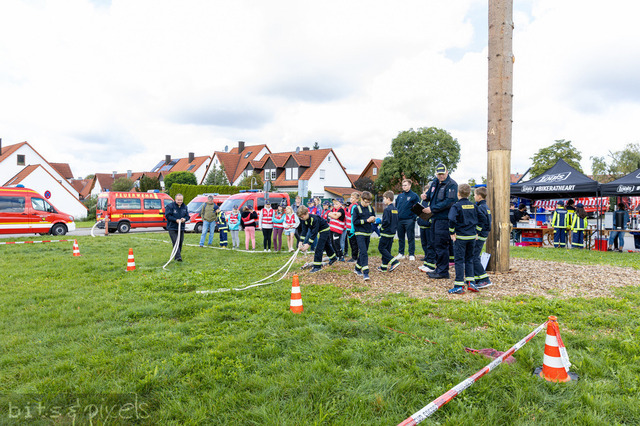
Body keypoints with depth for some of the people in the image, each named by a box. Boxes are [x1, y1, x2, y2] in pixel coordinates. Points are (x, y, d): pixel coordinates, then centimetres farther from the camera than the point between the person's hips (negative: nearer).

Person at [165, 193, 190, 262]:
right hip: (172, 228, -5)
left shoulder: (185, 207, 9)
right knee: (175, 242, -14)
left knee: (180, 242, 8)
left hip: (181, 228, 5)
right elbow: (167, 215, -11)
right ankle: (178, 257, -20)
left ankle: (177, 256, 22)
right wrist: (176, 220, -21)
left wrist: (184, 219, -12)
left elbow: (187, 216, 12)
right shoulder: (170, 206, -7)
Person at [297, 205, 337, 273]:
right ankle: (333, 257, 47)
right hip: (320, 231, 8)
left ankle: (317, 266, -10)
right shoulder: (304, 220, -13)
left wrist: (308, 244, -35)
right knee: (326, 245, 25)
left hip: (325, 230, -8)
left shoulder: (314, 219, -36)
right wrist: (301, 242, -23)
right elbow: (304, 230, -12)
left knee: (319, 247, -14)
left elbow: (314, 233, -35)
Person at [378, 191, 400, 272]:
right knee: (387, 249, 13)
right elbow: (397, 221, 16)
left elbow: (386, 222, -22)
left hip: (386, 233, -9)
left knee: (381, 248, -2)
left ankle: (394, 262, -11)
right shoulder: (395, 209, 10)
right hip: (392, 233, 9)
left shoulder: (387, 209, -17)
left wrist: (381, 228, -7)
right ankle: (384, 266, 17)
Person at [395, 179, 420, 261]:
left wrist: (414, 217, -14)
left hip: (409, 220, -5)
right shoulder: (399, 196, 13)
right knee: (400, 238, 11)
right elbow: (396, 207, 19)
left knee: (411, 238, 0)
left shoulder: (414, 195, -2)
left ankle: (412, 255, 6)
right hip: (399, 220, 5)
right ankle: (401, 253, 20)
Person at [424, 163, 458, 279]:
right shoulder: (435, 182, 14)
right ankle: (439, 269, 23)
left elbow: (449, 202, -19)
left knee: (441, 245, -6)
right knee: (436, 244, 13)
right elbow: (429, 196, 23)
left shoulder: (451, 184, -10)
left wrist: (432, 209, -19)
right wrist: (425, 196, -2)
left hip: (444, 219, -8)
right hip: (435, 218, 8)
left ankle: (443, 271, 2)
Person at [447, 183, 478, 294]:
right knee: (469, 259, 17)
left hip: (460, 237, -5)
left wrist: (452, 233, -13)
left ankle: (459, 286, 0)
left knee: (459, 260, -1)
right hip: (472, 236, 5)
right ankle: (471, 282, 16)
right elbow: (478, 220, 11)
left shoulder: (456, 206, -10)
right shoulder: (473, 206, 7)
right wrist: (476, 232, 16)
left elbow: (452, 220, -24)